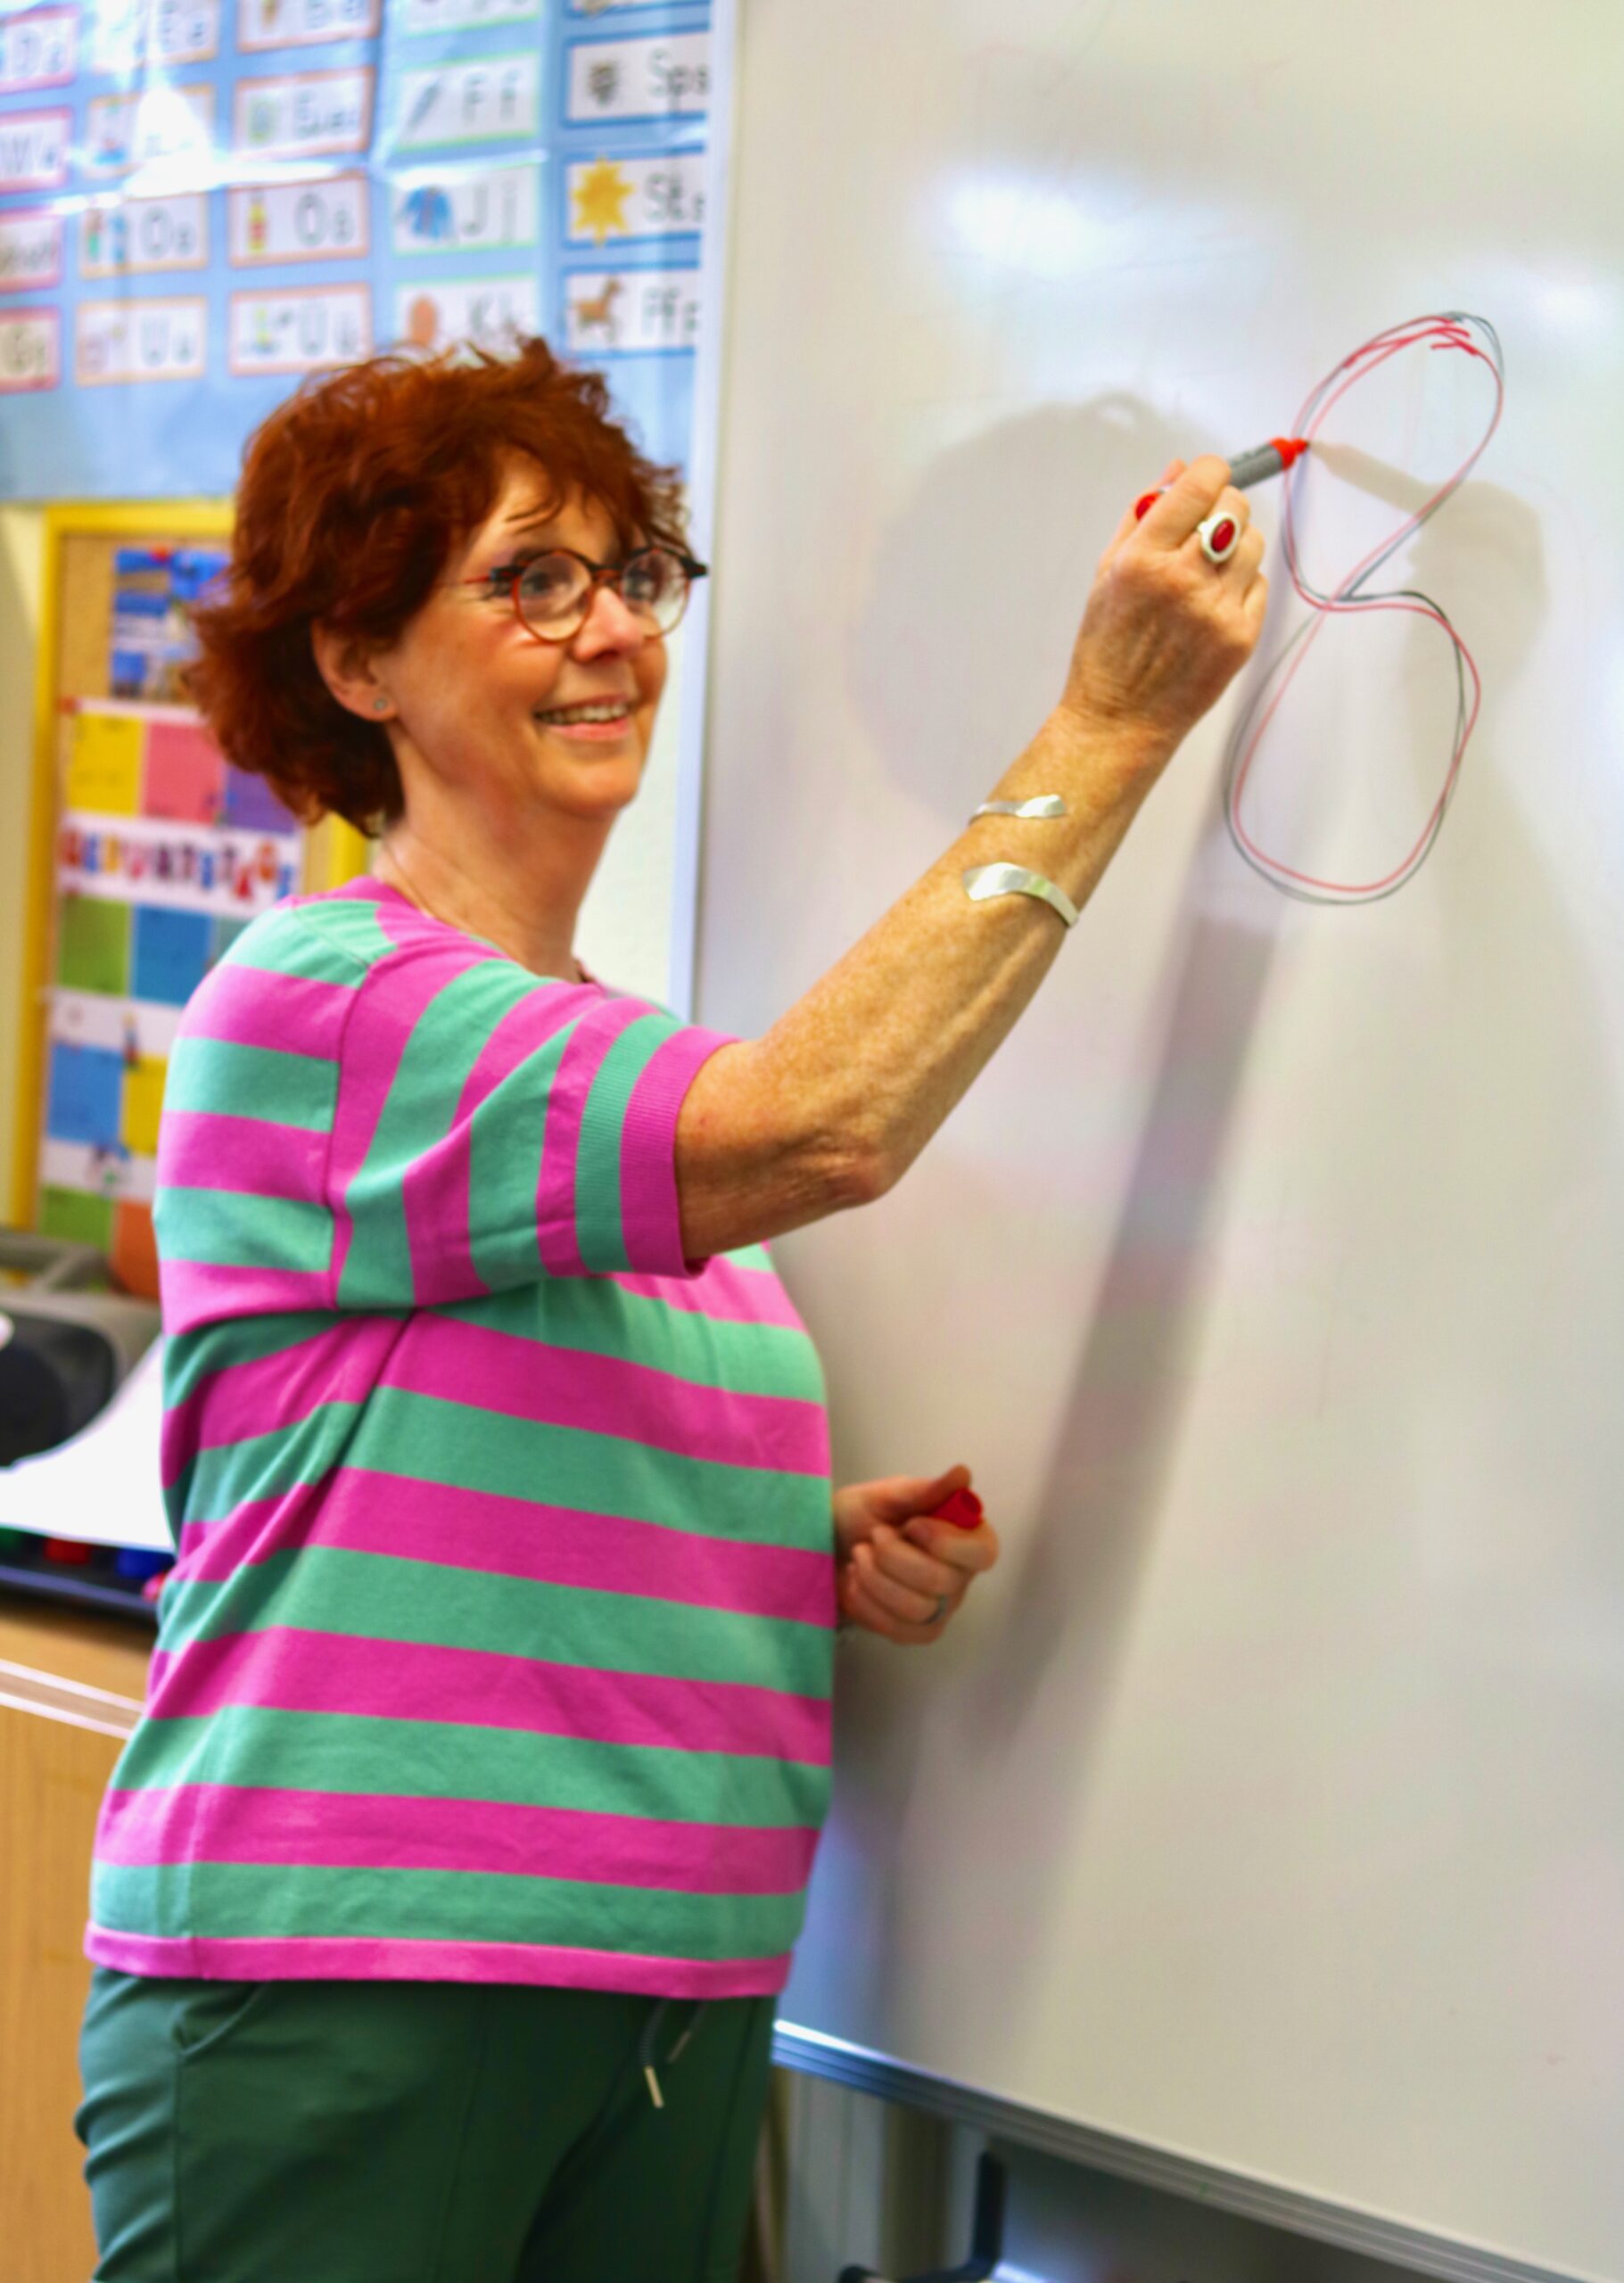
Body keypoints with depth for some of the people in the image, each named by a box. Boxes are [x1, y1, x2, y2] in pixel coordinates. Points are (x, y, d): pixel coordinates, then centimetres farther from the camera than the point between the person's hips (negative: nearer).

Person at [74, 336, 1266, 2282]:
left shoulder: (636, 1083, 13)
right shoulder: (314, 997, -12)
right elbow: (819, 1129, -26)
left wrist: (832, 1564, 2)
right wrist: (1111, 724, -20)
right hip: (335, 1987, -7)